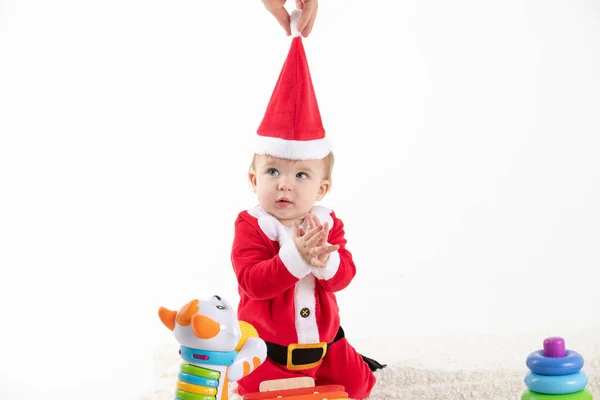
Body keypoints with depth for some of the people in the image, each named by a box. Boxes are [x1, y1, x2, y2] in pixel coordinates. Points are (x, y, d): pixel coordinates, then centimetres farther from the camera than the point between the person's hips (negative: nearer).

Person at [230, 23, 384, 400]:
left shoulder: (328, 223, -4)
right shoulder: (251, 227, -16)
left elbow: (344, 275, -13)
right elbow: (253, 281, -29)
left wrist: (324, 259, -36)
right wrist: (295, 256, -41)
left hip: (323, 343, 4)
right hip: (266, 351, -4)